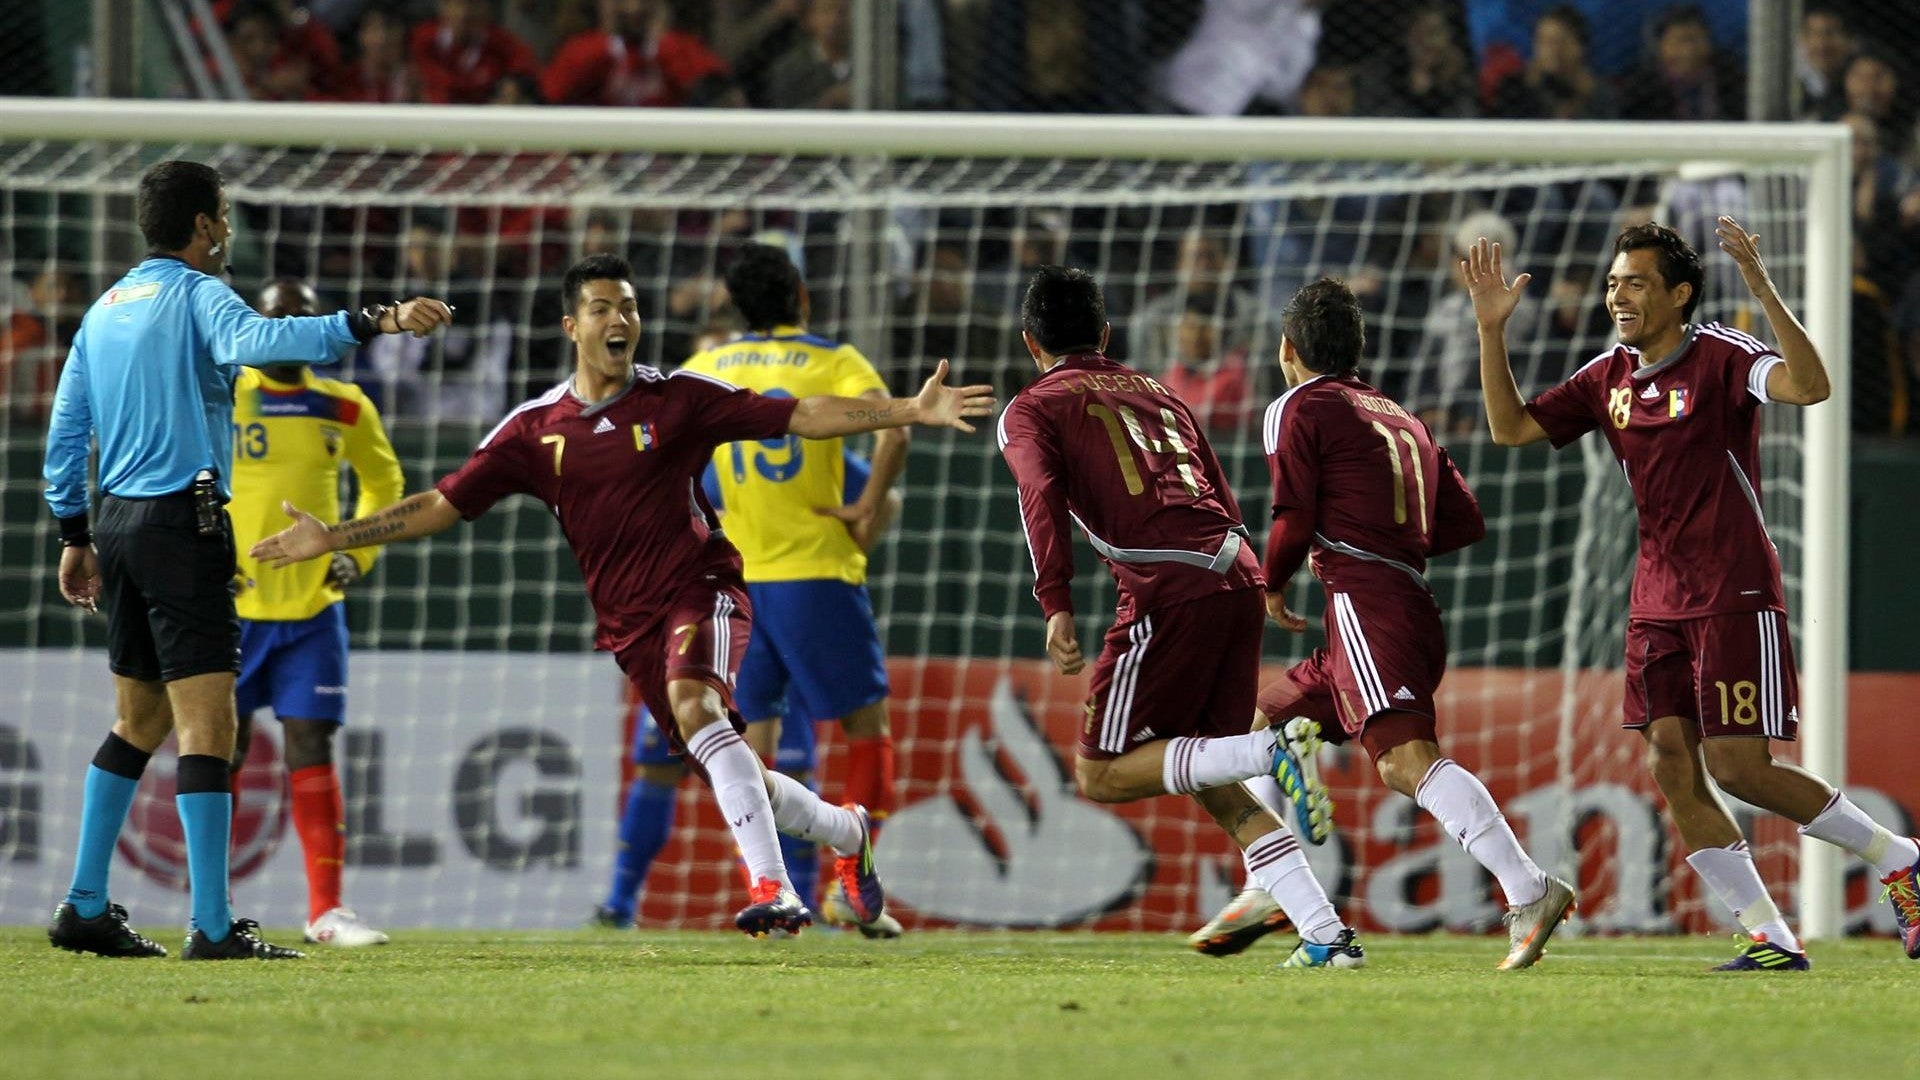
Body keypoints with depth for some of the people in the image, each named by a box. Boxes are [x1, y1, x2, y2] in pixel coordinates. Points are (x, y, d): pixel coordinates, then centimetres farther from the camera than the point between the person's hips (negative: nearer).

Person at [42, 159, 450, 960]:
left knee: (139, 721, 19)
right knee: (207, 723, -11)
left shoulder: (106, 309, 17)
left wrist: (76, 537, 27)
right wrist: (372, 324, -37)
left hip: (119, 522, 9)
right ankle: (212, 926, -16)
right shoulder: (195, 294, -7)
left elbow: (64, 433, 20)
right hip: (183, 521, -9)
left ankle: (85, 906, 19)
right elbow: (253, 340, -30)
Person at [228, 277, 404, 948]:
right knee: (222, 752, 2)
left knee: (312, 749, -3)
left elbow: (383, 481, 21)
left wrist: (358, 554, 7)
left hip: (313, 608, 2)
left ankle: (326, 908, -2)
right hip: (231, 608, -2)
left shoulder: (345, 410, 5)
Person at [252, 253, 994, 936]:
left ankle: (771, 888, -39)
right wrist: (332, 539, -1)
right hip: (627, 621, 4)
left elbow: (801, 417, -3)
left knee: (695, 706, -33)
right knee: (730, 773, 5)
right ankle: (847, 833, 34)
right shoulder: (535, 430, 5)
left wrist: (911, 411, -12)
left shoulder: (677, 399, -2)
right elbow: (444, 505, 6)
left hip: (700, 589, -4)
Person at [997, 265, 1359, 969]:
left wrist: (1056, 607, -17)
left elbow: (1041, 496, -8)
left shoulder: (1031, 411, 11)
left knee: (1101, 774, 2)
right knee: (1214, 785, 13)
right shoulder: (1160, 396, 28)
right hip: (1240, 574, 6)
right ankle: (1328, 936, 1)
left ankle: (1269, 752, -19)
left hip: (1169, 588, -6)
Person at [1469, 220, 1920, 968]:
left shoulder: (1720, 357, -11)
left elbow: (1809, 387, -28)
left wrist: (1764, 291, -37)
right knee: (1673, 770, -3)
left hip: (1734, 596, -7)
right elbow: (1511, 428, 10)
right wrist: (1492, 328, 0)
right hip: (1656, 602, 7)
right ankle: (1770, 940, 1)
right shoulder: (1608, 378, 10)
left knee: (1738, 767, -11)